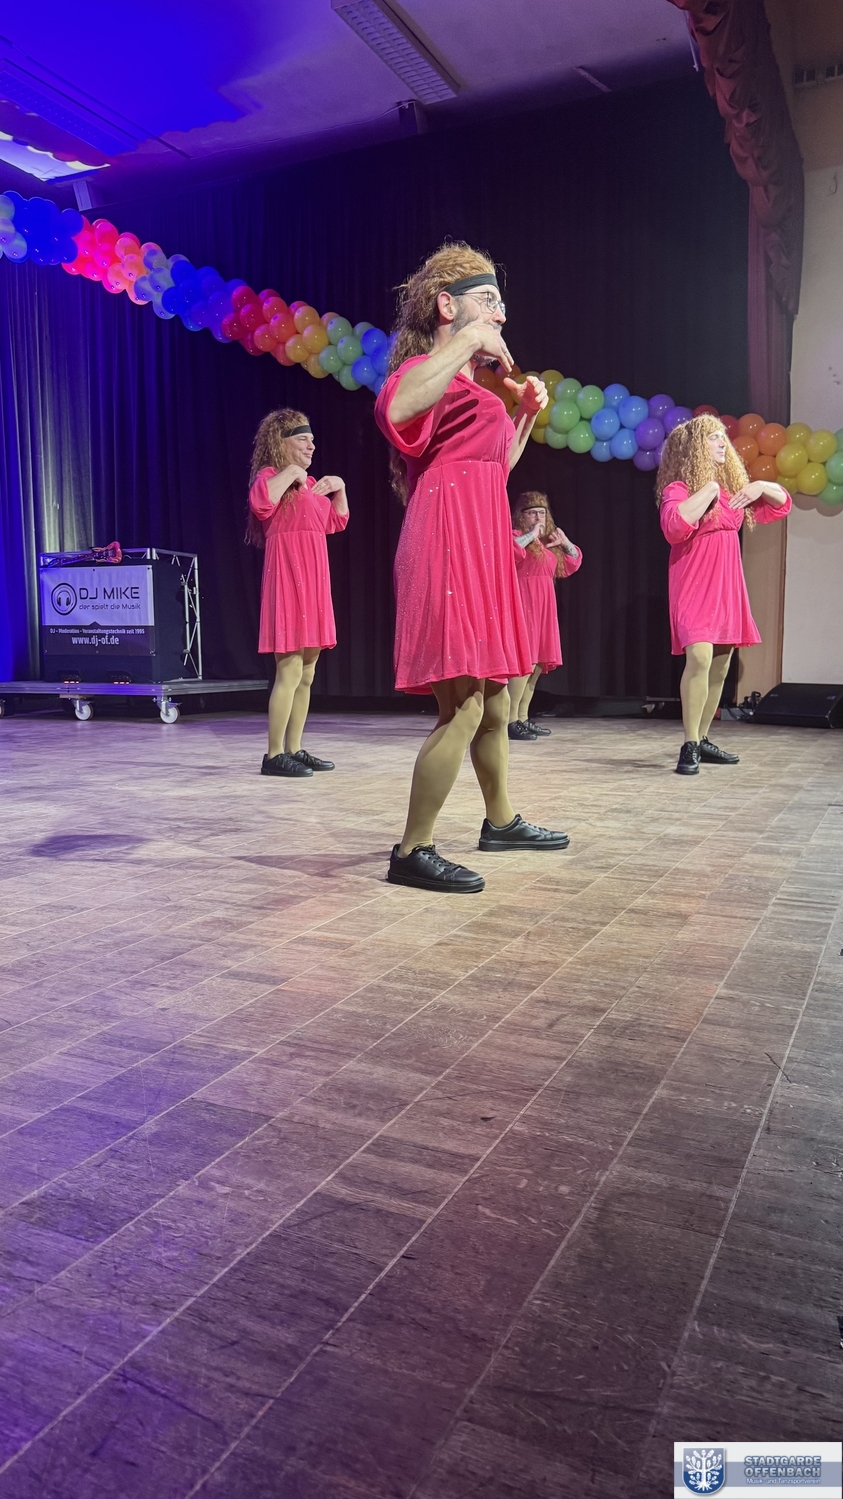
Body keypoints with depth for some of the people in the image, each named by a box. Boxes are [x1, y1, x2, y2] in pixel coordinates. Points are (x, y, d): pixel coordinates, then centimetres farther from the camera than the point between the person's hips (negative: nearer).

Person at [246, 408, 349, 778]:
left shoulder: (309, 483, 23)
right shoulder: (271, 475, -3)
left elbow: (337, 522, 28)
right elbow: (261, 503, -26)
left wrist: (339, 488, 16)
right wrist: (290, 472, -18)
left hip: (313, 580, 9)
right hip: (288, 577, -9)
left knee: (306, 674, 9)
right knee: (289, 670, -13)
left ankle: (294, 749, 16)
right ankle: (274, 755, -9)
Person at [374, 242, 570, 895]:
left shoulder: (469, 386, 25)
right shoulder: (428, 369, -5)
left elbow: (497, 466, 35)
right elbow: (395, 408, -30)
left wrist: (525, 416, 22)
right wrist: (469, 341, -23)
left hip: (480, 546, 10)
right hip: (448, 542, -10)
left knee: (494, 700, 17)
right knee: (463, 706, -15)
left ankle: (501, 821, 32)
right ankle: (413, 851, -7)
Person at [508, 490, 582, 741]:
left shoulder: (548, 541, 22)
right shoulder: (516, 536, -3)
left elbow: (571, 565, 25)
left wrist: (566, 544, 10)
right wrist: (531, 535, -19)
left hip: (544, 606, 9)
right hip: (523, 603, -9)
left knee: (539, 663, 9)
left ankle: (523, 717, 16)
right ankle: (511, 720, -18)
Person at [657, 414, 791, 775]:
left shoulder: (732, 486, 14)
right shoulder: (677, 489, -7)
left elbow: (781, 505, 21)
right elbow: (674, 526, -27)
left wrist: (761, 486, 2)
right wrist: (709, 491, -20)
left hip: (727, 587, 7)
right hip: (694, 587, -7)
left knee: (720, 668, 8)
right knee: (699, 658, -23)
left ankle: (703, 741, 19)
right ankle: (689, 747, -19)